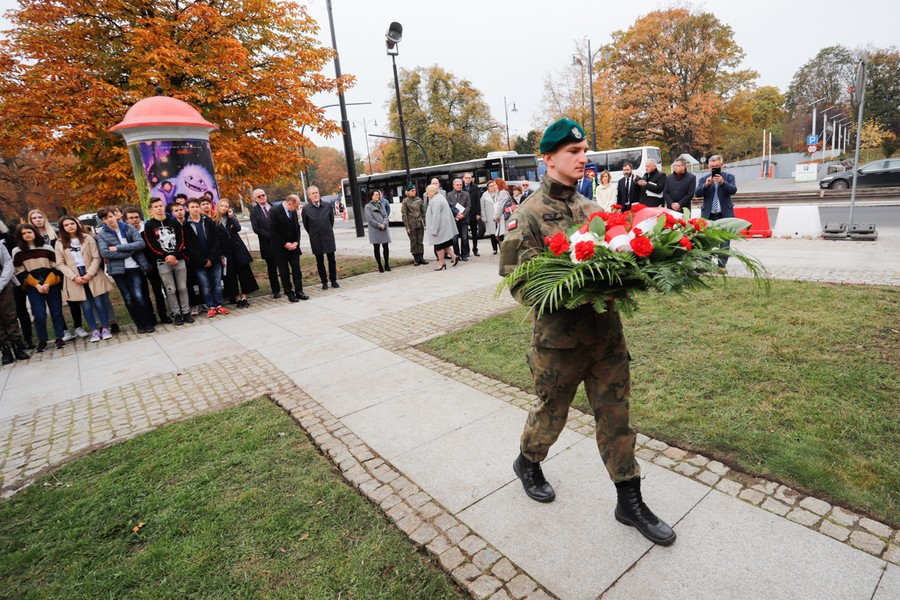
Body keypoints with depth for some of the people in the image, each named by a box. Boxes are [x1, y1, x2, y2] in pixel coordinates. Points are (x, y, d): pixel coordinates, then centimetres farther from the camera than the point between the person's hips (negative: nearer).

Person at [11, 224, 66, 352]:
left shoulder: (47, 248, 8)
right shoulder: (17, 251, 5)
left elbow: (55, 267, 3)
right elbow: (20, 272, 1)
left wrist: (47, 283, -9)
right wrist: (37, 285, -9)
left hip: (52, 284, 1)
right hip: (33, 287, -1)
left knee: (56, 312, 1)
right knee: (39, 315, -6)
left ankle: (59, 338, 11)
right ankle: (42, 341, 8)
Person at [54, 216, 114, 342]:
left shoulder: (88, 238, 3)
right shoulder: (60, 243, 5)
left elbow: (97, 257, -2)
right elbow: (60, 264, 1)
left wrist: (90, 274, -12)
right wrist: (74, 277, -11)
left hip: (92, 275, -1)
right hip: (74, 278, 1)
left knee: (99, 303, -1)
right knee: (86, 305, 3)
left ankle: (105, 329, 7)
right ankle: (95, 331, 10)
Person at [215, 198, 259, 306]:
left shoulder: (231, 217, 10)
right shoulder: (214, 221, 1)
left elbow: (238, 228, -8)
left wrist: (231, 216, -9)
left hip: (237, 248, 2)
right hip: (225, 251, -2)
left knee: (244, 272, -2)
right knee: (230, 275, 3)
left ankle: (244, 297, 3)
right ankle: (237, 298, 10)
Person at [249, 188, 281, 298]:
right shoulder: (254, 211, 1)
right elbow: (256, 228, -7)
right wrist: (271, 236, -14)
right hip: (267, 244, -1)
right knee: (272, 268, 7)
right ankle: (275, 291, 16)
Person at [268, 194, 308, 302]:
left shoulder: (293, 211, 5)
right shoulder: (274, 211, -14)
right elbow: (273, 231, -16)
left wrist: (296, 242, -2)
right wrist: (285, 244, -15)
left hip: (293, 246, 5)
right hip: (280, 248, -5)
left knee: (296, 269, 2)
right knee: (284, 271, 3)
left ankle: (299, 291, 9)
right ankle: (289, 293, 10)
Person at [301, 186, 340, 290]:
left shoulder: (328, 206, -2)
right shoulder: (306, 209, -6)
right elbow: (305, 225, 5)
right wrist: (312, 234, 11)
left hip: (328, 237, 1)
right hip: (315, 239, -1)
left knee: (331, 259, 5)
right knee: (320, 261, 7)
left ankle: (333, 280, 17)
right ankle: (324, 281, 17)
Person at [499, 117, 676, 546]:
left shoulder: (590, 208, 10)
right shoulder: (529, 216, -9)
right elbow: (516, 280, -14)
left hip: (606, 330, 6)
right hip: (559, 336, -5)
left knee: (616, 414, 12)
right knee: (551, 409, 15)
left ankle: (630, 501, 29)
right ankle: (528, 462, 44)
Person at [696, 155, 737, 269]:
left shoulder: (728, 177, 5)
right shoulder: (703, 179, 6)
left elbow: (733, 190, -10)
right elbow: (697, 194, -6)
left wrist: (722, 182, -26)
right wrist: (706, 185, -24)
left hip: (725, 215, 0)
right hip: (708, 215, 0)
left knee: (725, 242, 1)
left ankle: (722, 265, 7)